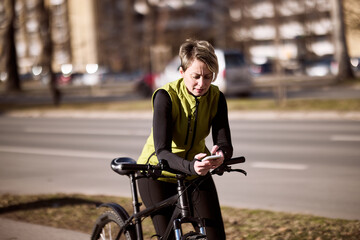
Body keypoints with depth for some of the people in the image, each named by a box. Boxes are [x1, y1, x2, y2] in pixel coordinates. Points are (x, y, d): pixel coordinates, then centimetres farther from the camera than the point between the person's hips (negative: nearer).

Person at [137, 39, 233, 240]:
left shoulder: (216, 98, -12)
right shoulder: (166, 96, -24)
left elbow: (225, 143, -20)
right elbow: (162, 151, -31)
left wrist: (221, 154, -45)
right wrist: (190, 166, -51)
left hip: (197, 173, 3)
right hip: (158, 172, -3)